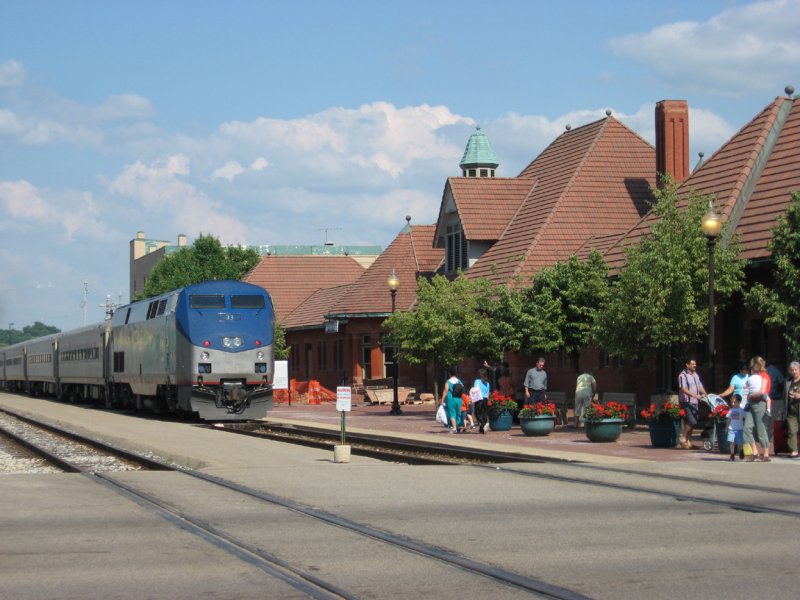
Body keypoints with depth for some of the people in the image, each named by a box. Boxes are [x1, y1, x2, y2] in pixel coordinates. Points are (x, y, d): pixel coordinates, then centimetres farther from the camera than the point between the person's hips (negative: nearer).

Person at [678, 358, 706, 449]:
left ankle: (688, 442, 16)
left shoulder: (696, 375, 17)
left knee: (690, 423, 9)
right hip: (686, 402, -8)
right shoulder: (683, 375, -8)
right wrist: (695, 395, -27)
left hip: (695, 402, 8)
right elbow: (683, 389, -18)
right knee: (691, 422, -16)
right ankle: (682, 439, -4)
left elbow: (700, 387, 17)